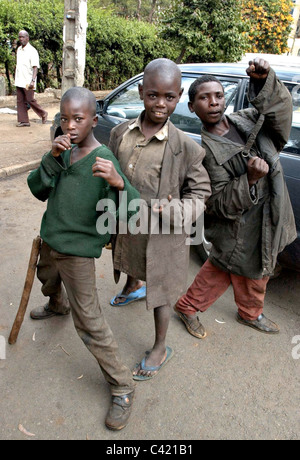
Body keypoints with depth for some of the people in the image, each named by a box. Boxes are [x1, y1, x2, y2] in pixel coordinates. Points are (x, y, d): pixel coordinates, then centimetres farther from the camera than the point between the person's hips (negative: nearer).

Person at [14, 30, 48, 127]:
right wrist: (15, 77, 19)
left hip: (28, 82, -7)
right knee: (20, 101, 4)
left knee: (30, 100, -4)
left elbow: (35, 67, -15)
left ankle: (43, 114, 16)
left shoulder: (32, 51, -8)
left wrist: (33, 81, -26)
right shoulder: (19, 49, 13)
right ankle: (23, 120, 8)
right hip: (19, 81, 7)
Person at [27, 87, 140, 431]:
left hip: (78, 251, -7)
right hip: (50, 241, 7)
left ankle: (122, 388, 13)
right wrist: (52, 158, -21)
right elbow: (39, 190, -5)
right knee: (48, 281, 35)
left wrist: (118, 183, -48)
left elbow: (131, 214, -27)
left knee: (89, 322, -4)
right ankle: (57, 306, 71)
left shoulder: (104, 160, -20)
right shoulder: (63, 149, -1)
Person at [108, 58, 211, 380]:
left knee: (160, 291, 12)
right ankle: (133, 288, 72)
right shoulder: (120, 133, -7)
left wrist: (175, 211, -27)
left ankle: (160, 348, 36)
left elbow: (200, 193, -10)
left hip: (162, 235, -5)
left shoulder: (186, 147, -20)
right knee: (128, 263, 34)